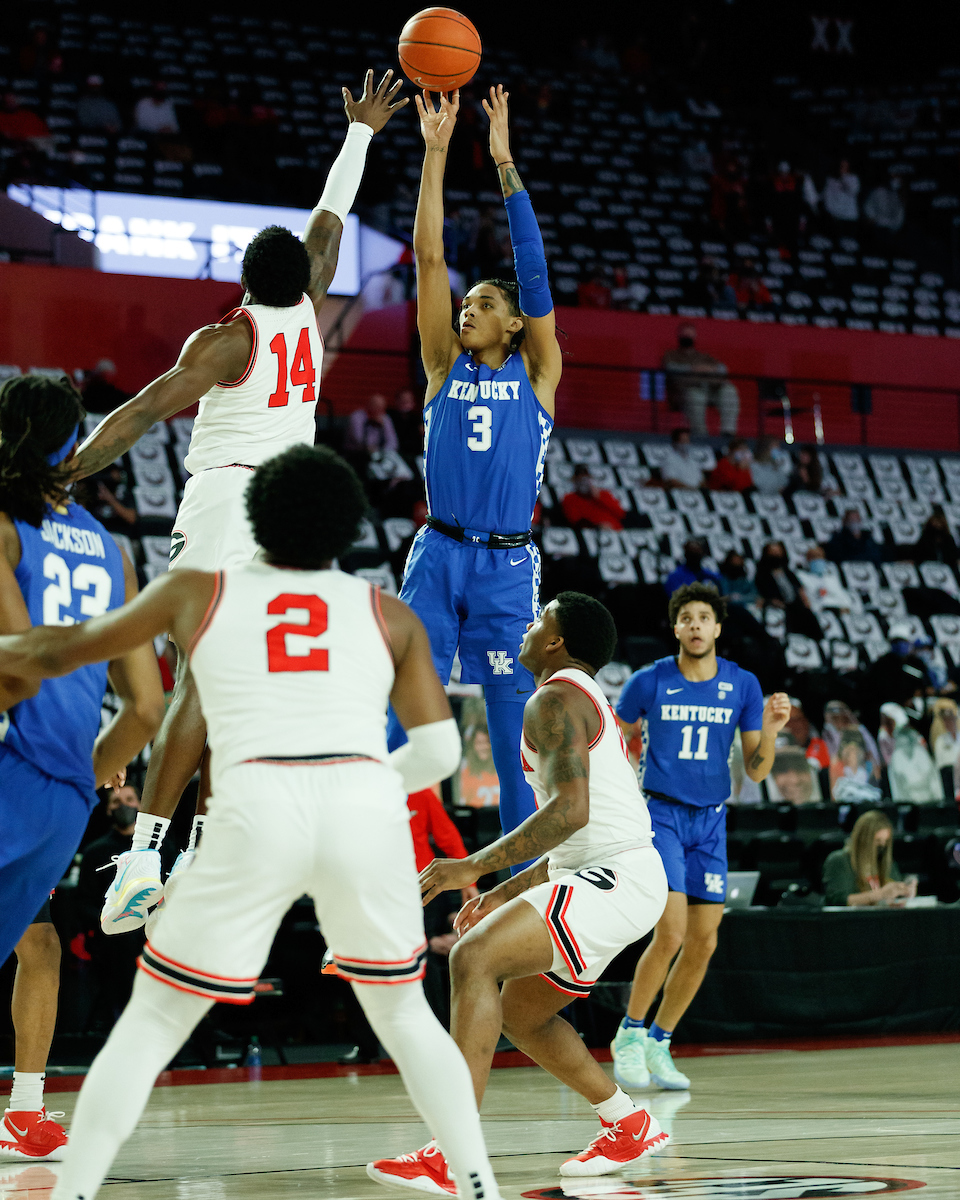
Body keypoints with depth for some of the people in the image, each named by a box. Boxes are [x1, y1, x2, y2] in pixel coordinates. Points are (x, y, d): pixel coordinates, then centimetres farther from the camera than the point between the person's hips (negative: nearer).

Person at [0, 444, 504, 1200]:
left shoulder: (197, 592, 20)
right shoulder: (389, 614, 20)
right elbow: (438, 752, 14)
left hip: (257, 812, -1)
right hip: (367, 810, 1)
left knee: (151, 1023, 11)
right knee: (403, 1012, 22)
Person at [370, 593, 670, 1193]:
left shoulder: (556, 700, -10)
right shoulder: (588, 701, 24)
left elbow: (570, 810, -25)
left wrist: (474, 867, -23)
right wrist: (506, 893, 23)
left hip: (613, 880, -11)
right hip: (608, 874, 11)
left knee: (474, 956, -23)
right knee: (520, 1013, 19)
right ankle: (629, 1126, 28)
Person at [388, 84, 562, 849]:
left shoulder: (536, 372, 6)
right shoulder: (446, 364, 10)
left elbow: (534, 267, -2)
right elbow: (430, 257, 4)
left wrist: (505, 165, -7)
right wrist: (436, 152, -2)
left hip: (508, 563, -1)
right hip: (438, 555, 2)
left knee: (516, 734, 1)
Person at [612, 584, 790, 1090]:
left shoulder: (742, 686, 2)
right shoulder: (649, 682, -4)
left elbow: (756, 770, 3)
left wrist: (769, 730, -15)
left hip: (709, 821, 4)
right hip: (659, 814, -4)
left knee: (703, 944, 1)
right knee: (671, 932, -18)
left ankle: (657, 1046, 16)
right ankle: (629, 1035, -1)